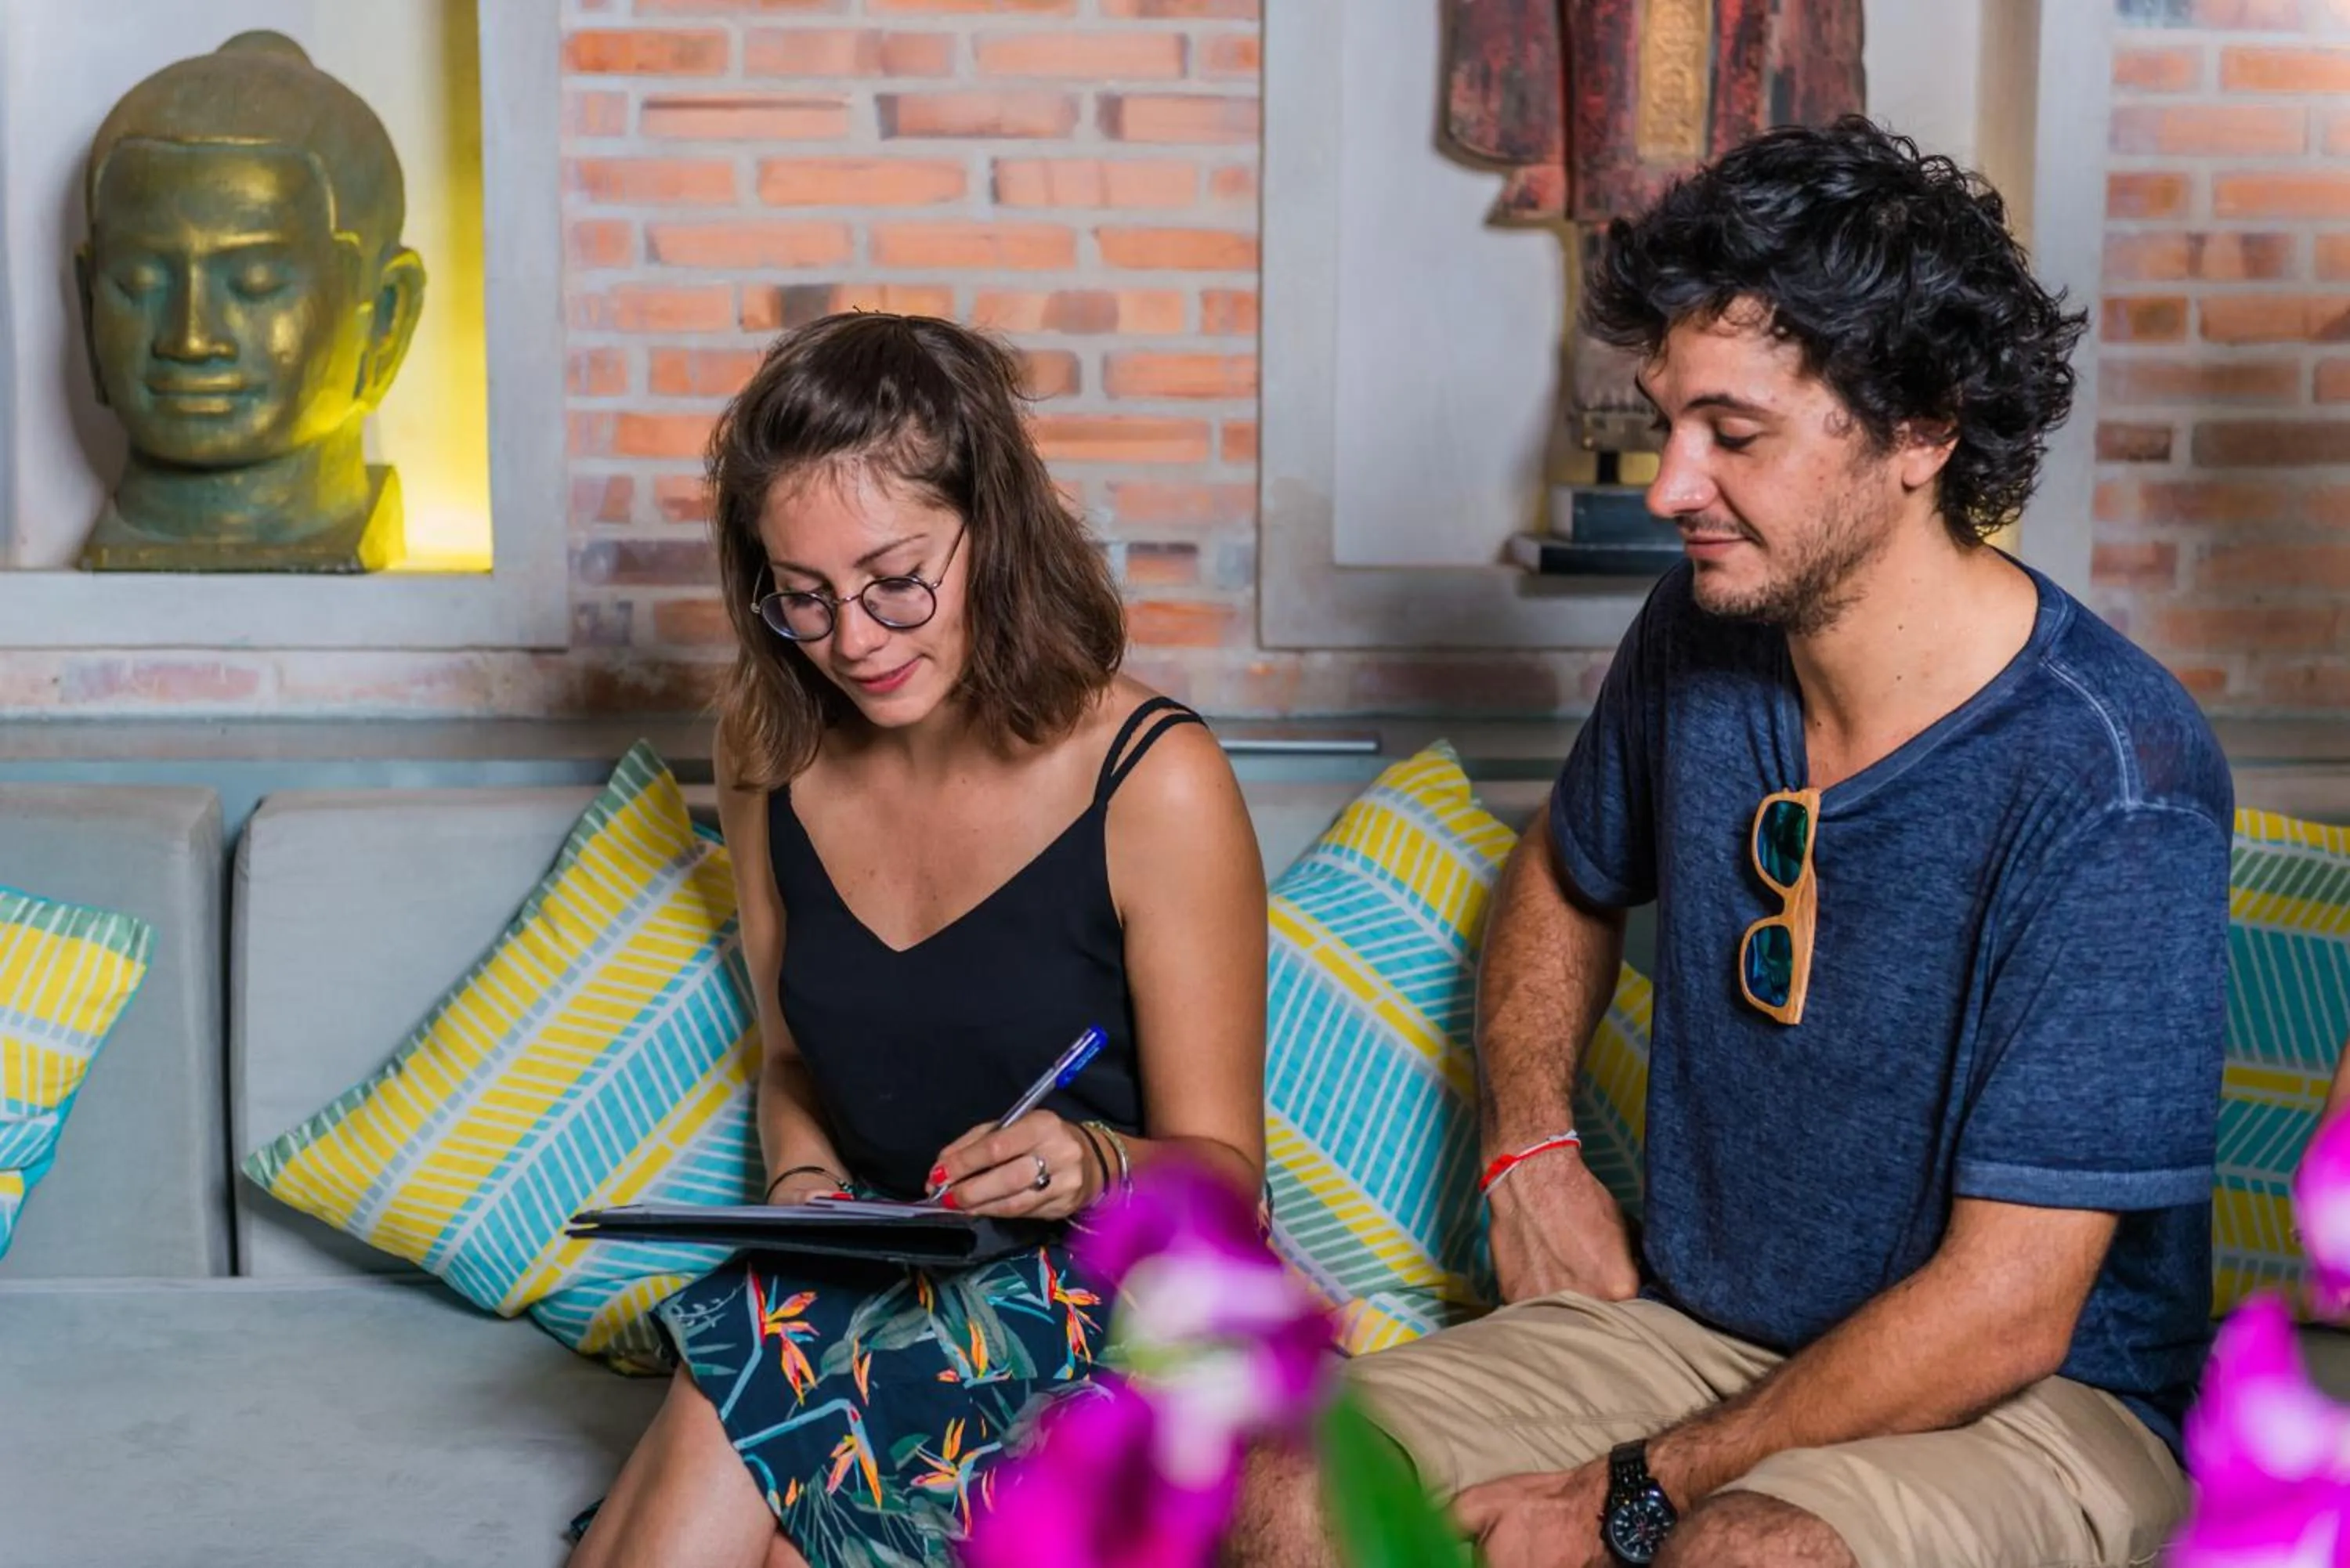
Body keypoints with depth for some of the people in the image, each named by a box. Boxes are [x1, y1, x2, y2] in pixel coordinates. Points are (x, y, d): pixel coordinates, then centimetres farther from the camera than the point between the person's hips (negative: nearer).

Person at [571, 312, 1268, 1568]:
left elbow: (1221, 1167, -7)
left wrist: (1095, 1165, -29)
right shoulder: (772, 748, 3)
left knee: (753, 1379, -30)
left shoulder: (1154, 782, -14)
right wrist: (804, 1180, -5)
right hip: (877, 1285, 4)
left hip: (1103, 1295, -4)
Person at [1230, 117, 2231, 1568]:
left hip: (2037, 1398, -5)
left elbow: (2003, 1312, -21)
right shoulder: (1701, 635, -2)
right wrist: (1530, 1147, 6)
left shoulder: (2107, 782, -21)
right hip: (1691, 1320, 6)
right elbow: (1568, 877, 21)